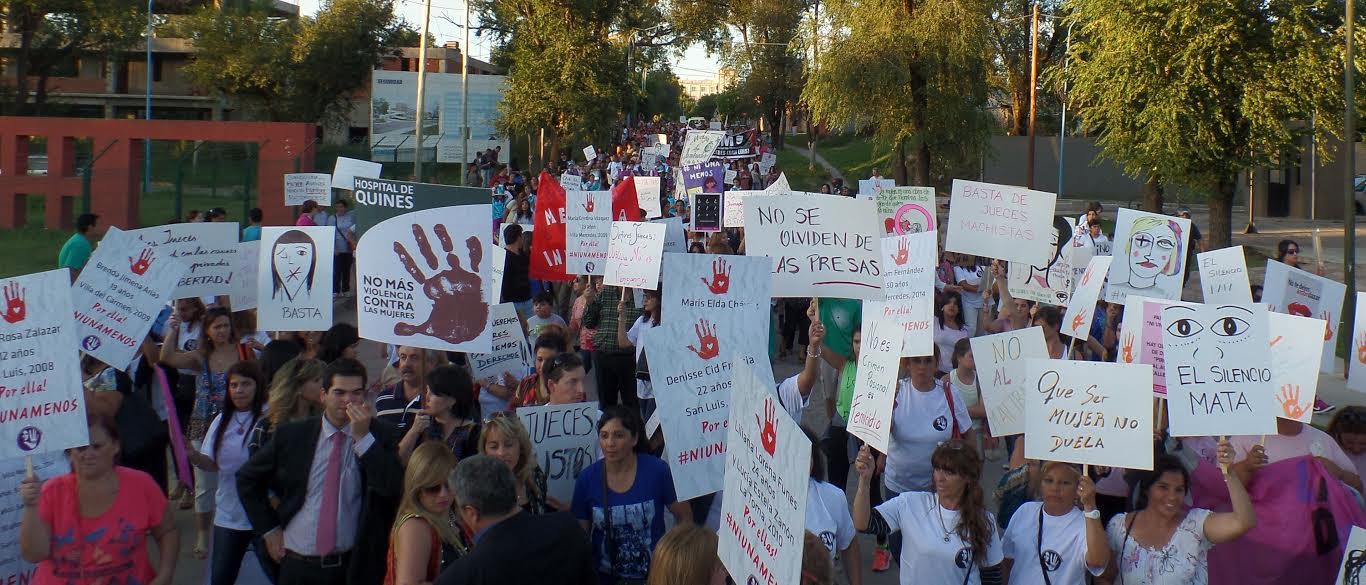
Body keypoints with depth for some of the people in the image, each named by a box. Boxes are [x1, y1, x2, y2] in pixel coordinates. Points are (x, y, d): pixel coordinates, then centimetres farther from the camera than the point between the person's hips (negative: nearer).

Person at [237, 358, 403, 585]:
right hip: (297, 566, 1)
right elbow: (247, 479, 12)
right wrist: (269, 529, 5)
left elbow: (394, 488, -18)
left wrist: (363, 437, -21)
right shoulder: (291, 435, 0)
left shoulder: (382, 435, -4)